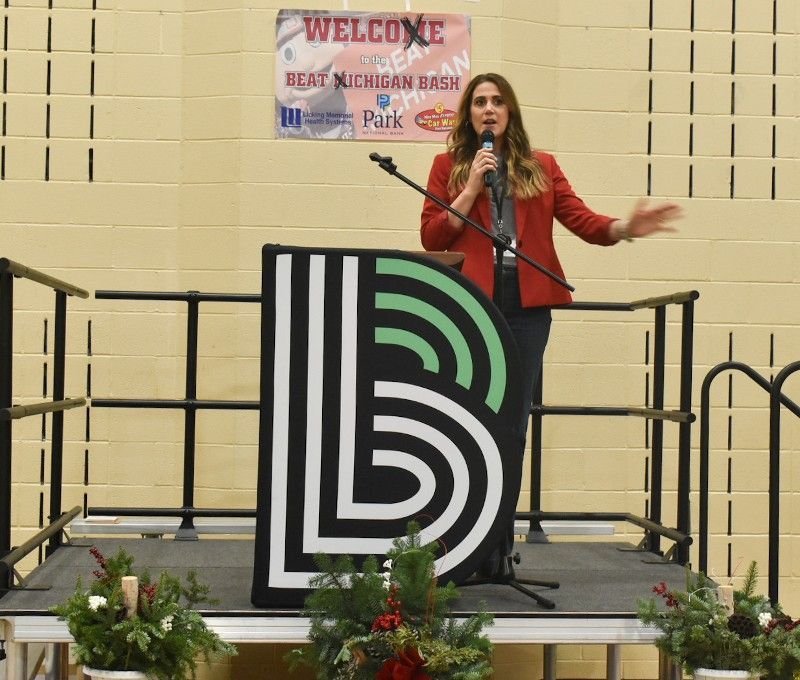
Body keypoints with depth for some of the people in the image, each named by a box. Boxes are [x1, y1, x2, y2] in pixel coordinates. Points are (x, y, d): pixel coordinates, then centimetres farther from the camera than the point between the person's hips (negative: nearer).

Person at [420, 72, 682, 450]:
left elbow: (581, 219, 3)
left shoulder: (541, 166, 15)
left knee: (514, 420, 5)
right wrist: (472, 189, -7)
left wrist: (625, 228, -17)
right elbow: (430, 238, 2)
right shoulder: (448, 165, 10)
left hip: (527, 301, 2)